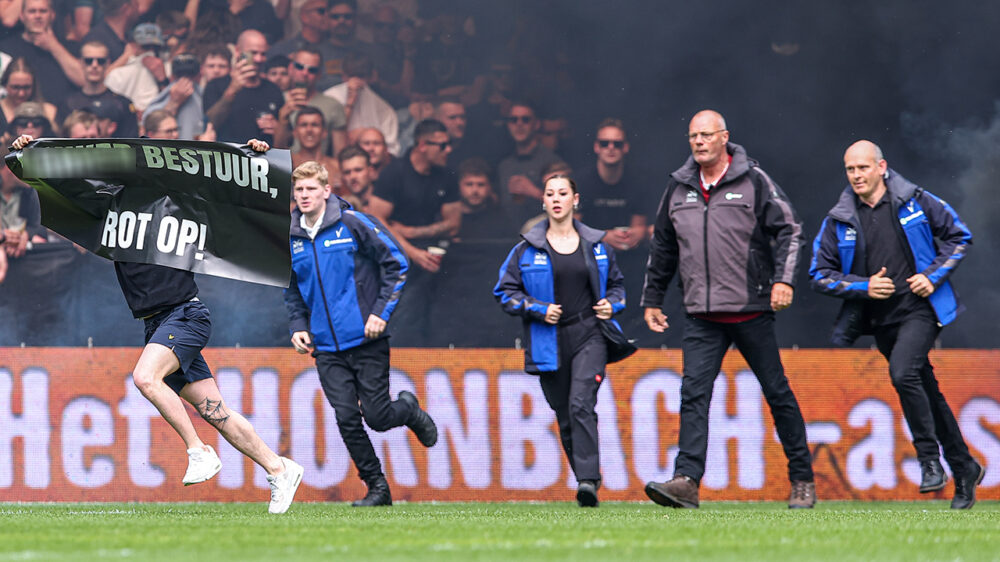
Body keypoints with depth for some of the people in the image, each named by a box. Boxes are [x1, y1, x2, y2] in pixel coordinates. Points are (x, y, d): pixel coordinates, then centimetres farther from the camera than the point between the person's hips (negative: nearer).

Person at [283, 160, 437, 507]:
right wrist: (297, 327, 6)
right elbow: (292, 291, 21)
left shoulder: (352, 224, -7)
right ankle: (377, 488, 8)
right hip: (327, 348, 4)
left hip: (367, 339, -4)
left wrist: (382, 312, -11)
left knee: (377, 417, -2)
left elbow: (396, 265, -4)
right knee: (347, 420, -5)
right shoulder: (291, 239, 7)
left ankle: (409, 409, 32)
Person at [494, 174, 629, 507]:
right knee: (565, 417, 4)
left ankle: (588, 480, -26)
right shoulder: (527, 250, 4)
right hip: (549, 344, 1)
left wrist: (612, 304, 2)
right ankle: (587, 479, 19)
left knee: (581, 404, -20)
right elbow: (505, 292, 5)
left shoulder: (596, 245, 9)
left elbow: (616, 284, 23)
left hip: (589, 336, -1)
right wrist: (538, 309, -9)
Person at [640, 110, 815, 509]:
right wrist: (652, 299, 21)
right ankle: (687, 480, -18)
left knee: (777, 393, 5)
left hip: (752, 311, -3)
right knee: (694, 393, -11)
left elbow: (788, 230, -3)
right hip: (702, 317, 3)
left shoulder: (753, 181, -2)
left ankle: (802, 479, 15)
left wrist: (783, 279, -15)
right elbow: (662, 248, 20)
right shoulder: (678, 188, 11)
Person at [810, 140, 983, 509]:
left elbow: (959, 237, 5)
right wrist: (864, 287, -10)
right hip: (880, 321, 4)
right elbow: (820, 275, 5)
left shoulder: (916, 202, -3)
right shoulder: (839, 222, 3)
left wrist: (934, 276, -8)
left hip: (919, 309, -4)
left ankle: (930, 459, -13)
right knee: (926, 392, 11)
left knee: (903, 374, -27)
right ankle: (964, 469, 24)